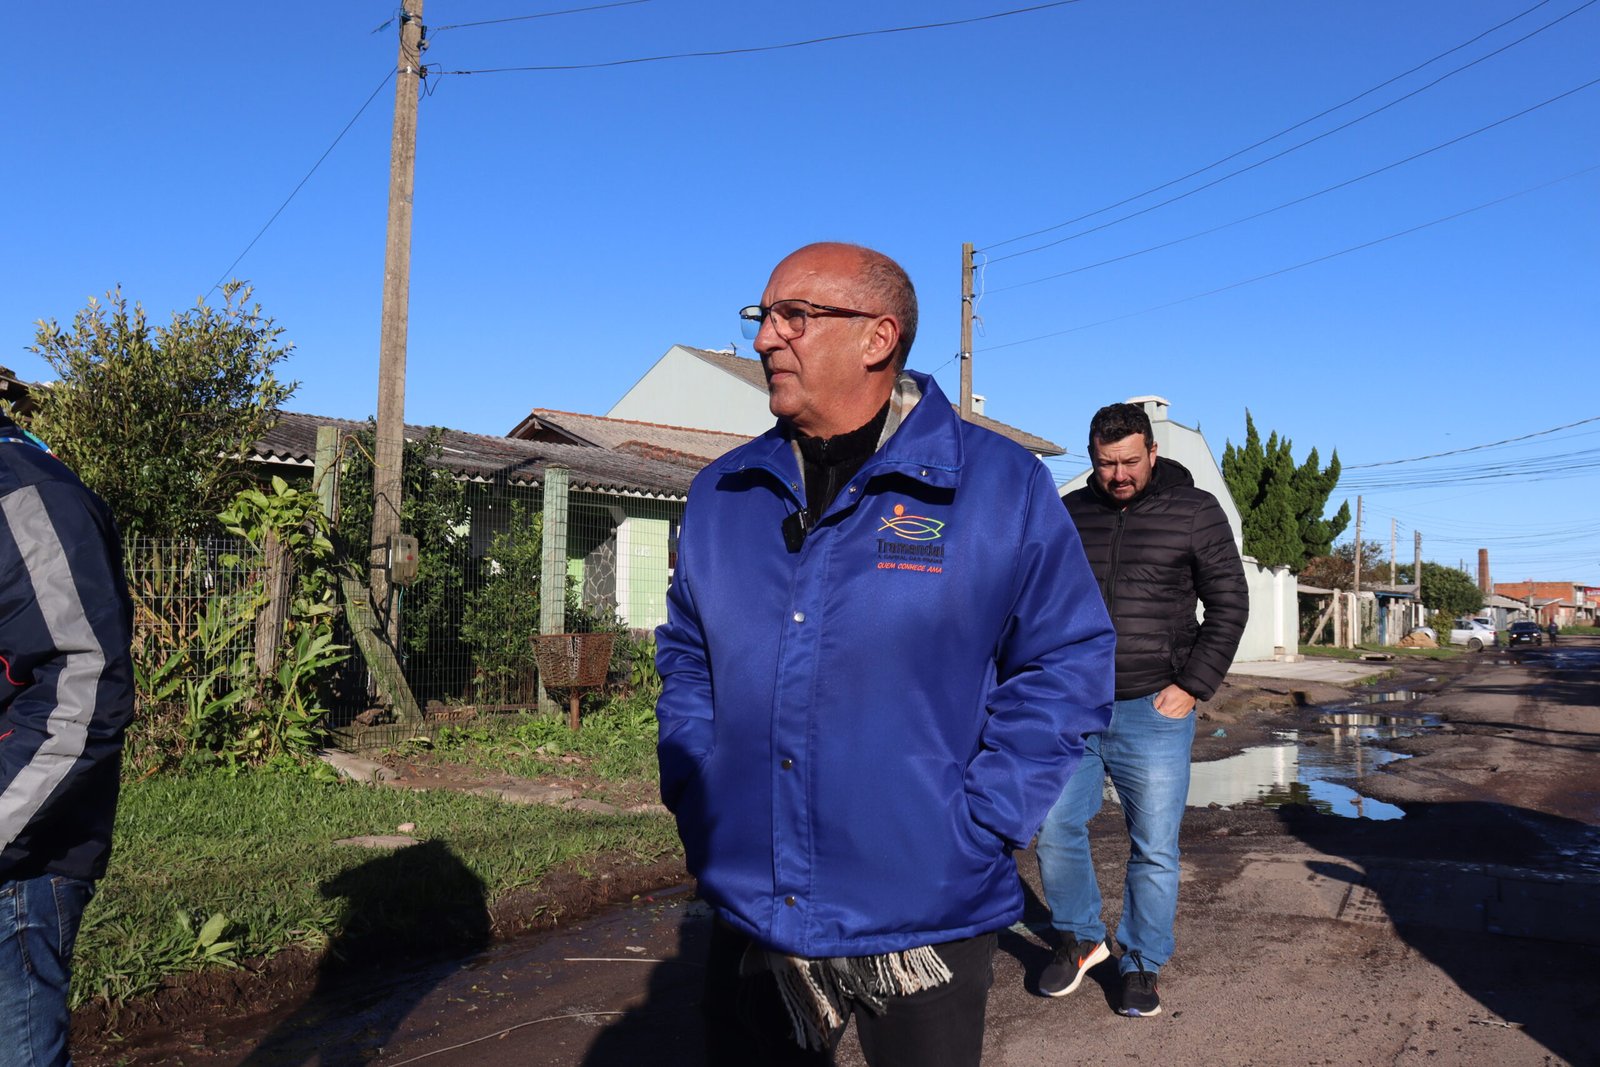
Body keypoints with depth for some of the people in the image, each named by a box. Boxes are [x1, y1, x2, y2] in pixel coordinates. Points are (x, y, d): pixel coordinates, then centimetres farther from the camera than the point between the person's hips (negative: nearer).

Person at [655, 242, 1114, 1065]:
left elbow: (1065, 664, -6)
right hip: (747, 917, 4)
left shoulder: (999, 486, -8)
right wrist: (695, 807, 3)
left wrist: (973, 831, -12)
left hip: (922, 928, -3)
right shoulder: (724, 494, 4)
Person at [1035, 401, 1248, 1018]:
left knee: (1155, 848, 4)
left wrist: (1193, 686, -6)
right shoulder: (1070, 514, 8)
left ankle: (1141, 967, 22)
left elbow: (1229, 603, 2)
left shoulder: (1194, 511, 0)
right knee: (1055, 829, 2)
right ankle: (1079, 939, 25)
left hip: (1153, 712, -2)